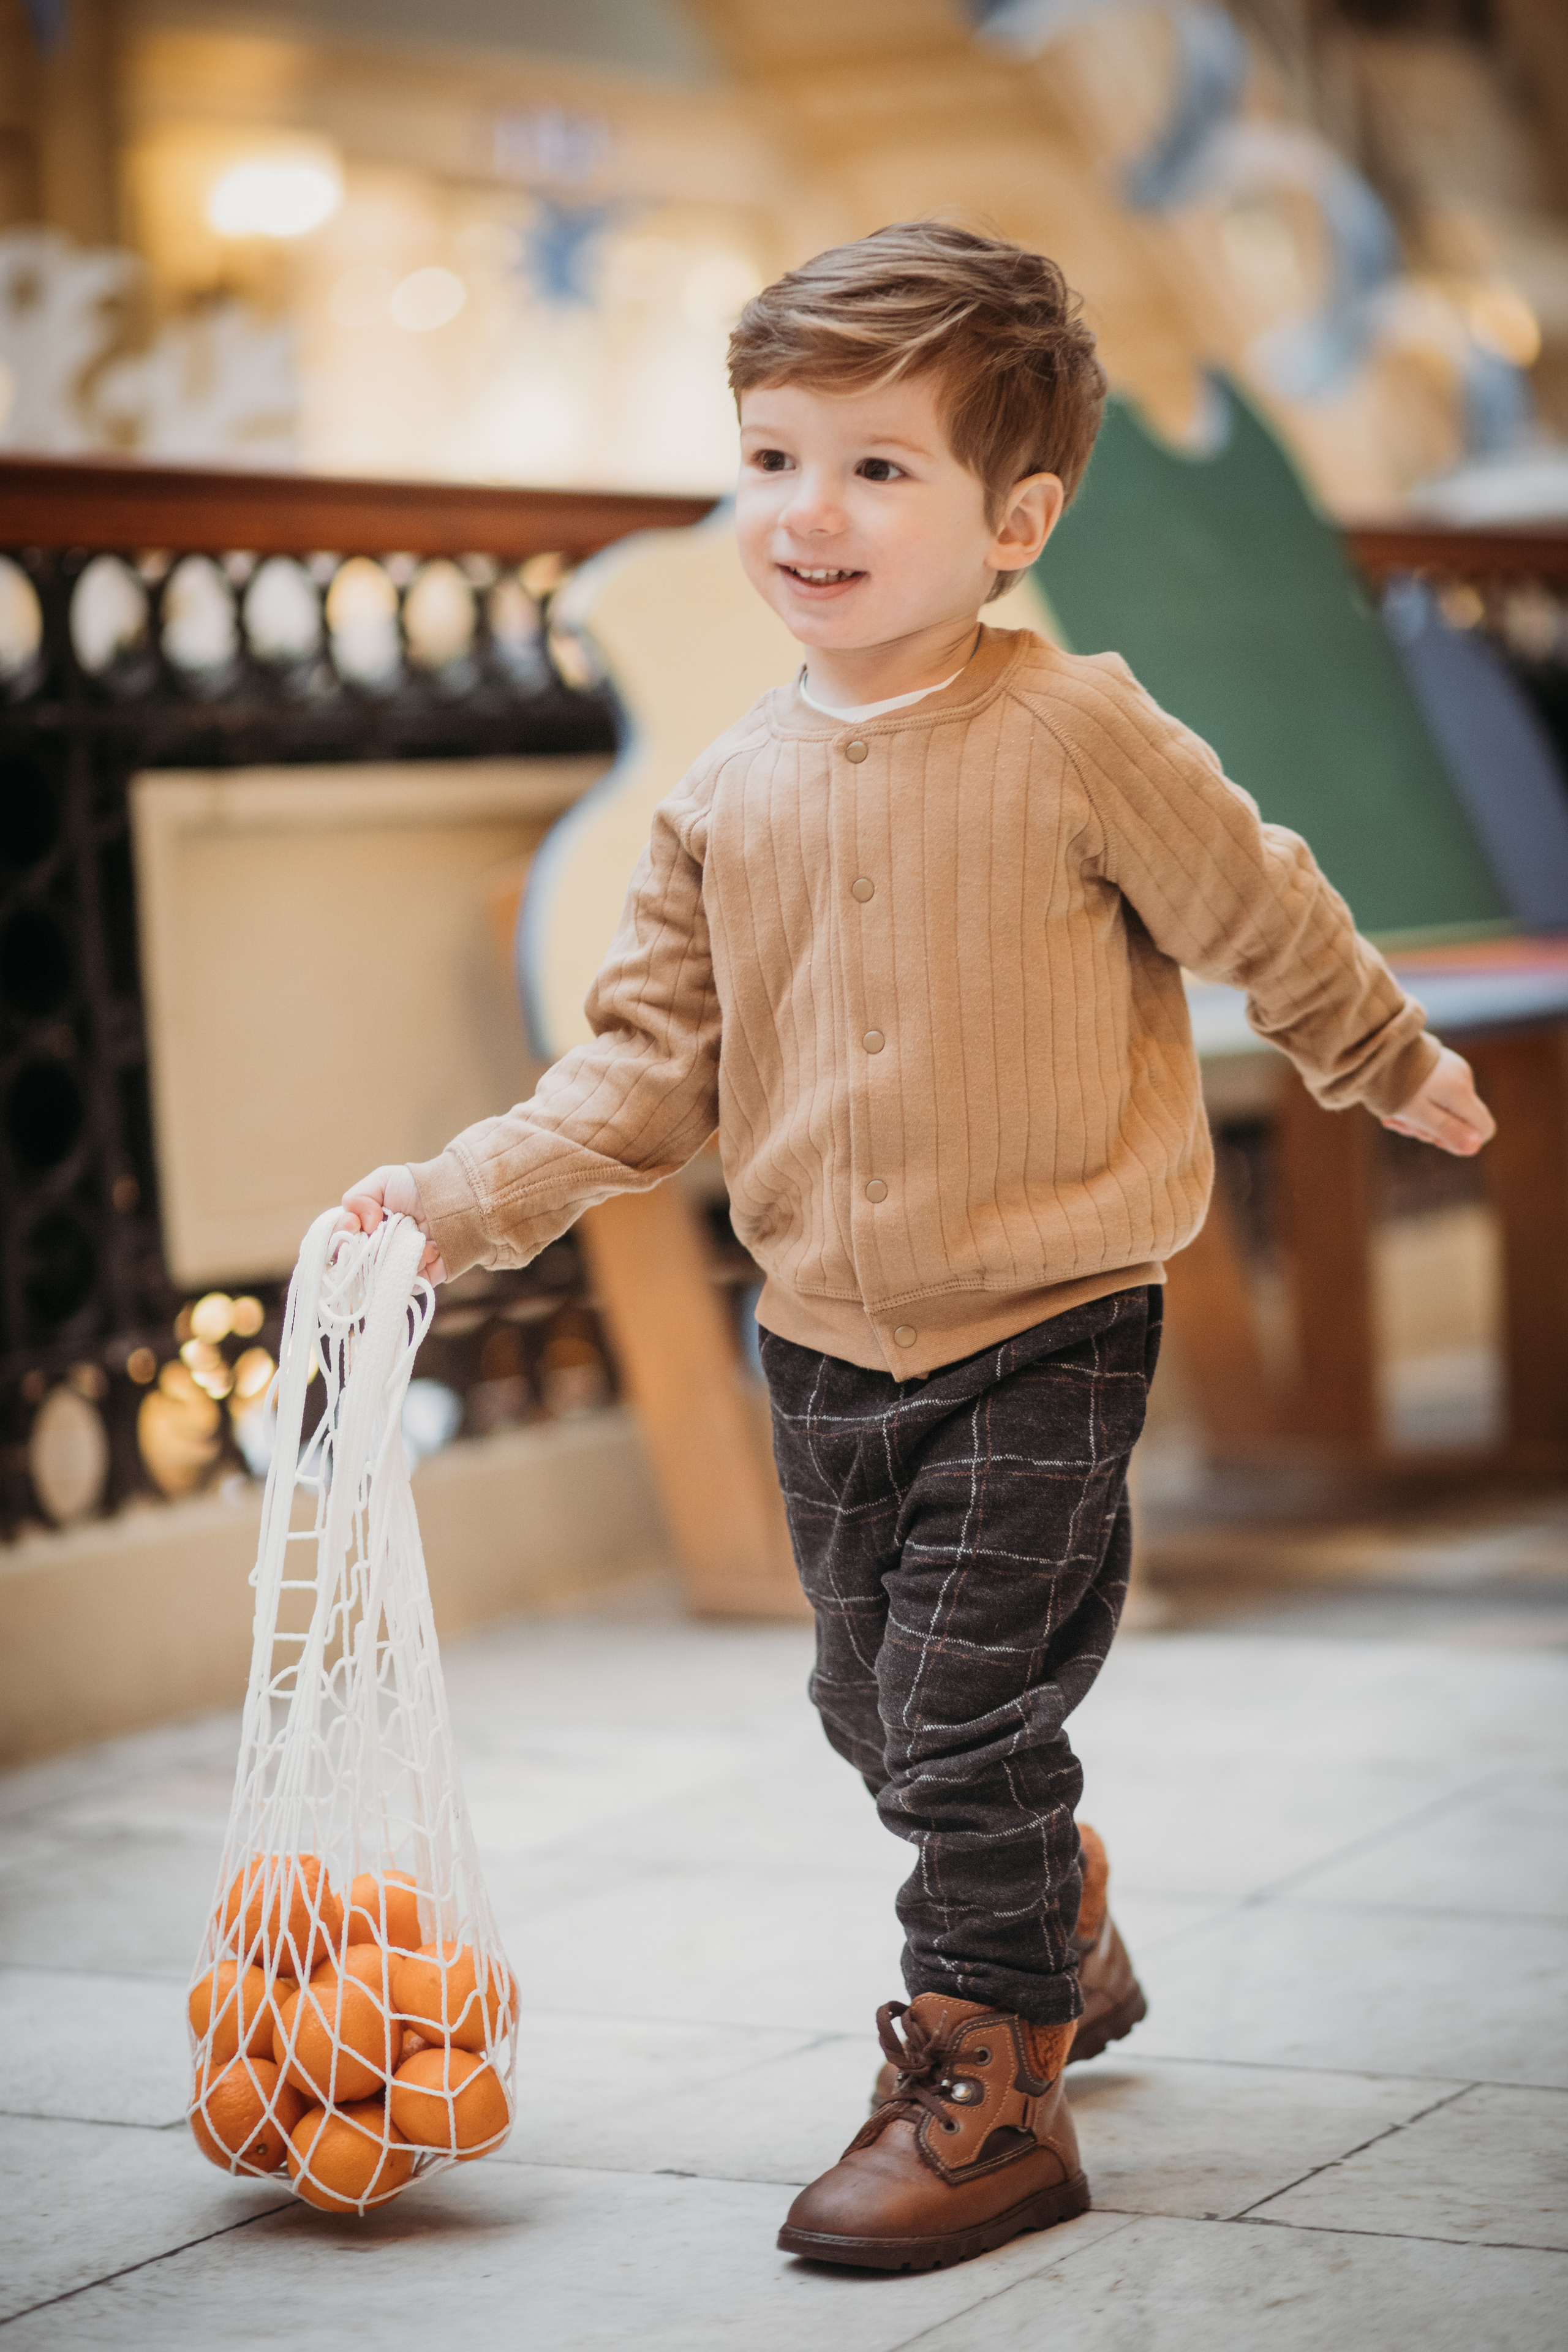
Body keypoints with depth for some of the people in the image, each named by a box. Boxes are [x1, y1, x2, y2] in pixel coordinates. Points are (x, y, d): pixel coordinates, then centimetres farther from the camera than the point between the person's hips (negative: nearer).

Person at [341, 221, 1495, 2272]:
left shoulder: (1076, 737, -14)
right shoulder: (734, 794, 1)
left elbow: (1267, 920, 0)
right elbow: (648, 1065, 4)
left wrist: (1393, 1068, 14)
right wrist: (466, 1196, -7)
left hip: (1046, 1328, -6)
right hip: (829, 1340, 6)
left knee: (967, 1708, -7)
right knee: (877, 1709, 17)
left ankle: (990, 2086, 10)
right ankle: (1059, 1927, 44)